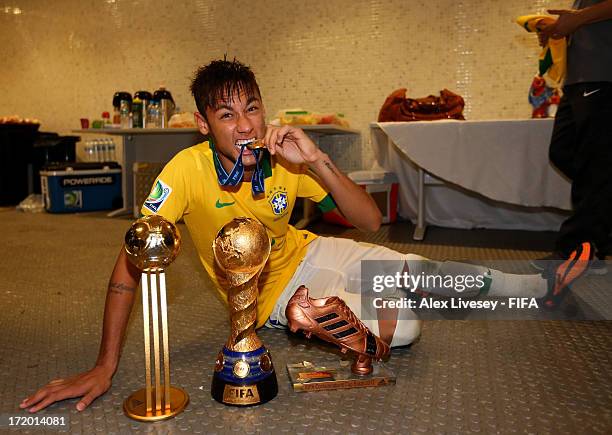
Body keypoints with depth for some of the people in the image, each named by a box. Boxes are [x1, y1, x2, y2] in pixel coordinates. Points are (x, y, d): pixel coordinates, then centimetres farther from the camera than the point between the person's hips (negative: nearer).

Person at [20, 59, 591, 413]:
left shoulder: (285, 163, -17)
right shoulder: (188, 170, -26)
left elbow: (369, 221, -18)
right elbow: (133, 260, -26)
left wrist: (316, 161, -33)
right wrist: (105, 366, -30)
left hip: (308, 255, 4)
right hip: (269, 294, -3)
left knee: (428, 273, 2)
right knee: (403, 329, -22)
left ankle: (545, 287, 24)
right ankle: (336, 317, 10)